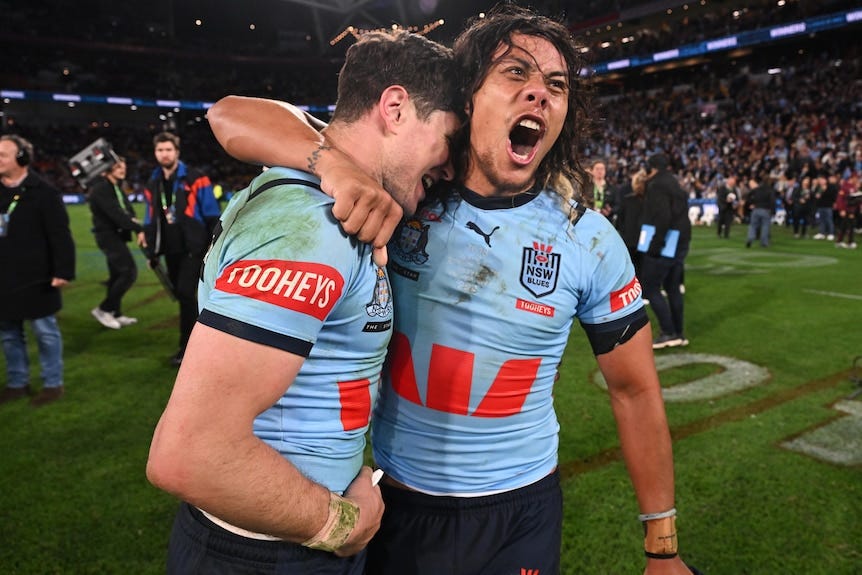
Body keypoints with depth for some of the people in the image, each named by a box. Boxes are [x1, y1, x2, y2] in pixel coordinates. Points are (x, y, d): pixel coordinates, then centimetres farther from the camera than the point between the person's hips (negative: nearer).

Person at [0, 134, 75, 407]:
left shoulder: (43, 192, -11)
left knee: (45, 331, 4)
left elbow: (60, 236, -14)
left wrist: (64, 270, -19)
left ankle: (53, 384, 15)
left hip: (35, 277, -7)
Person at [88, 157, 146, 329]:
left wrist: (135, 226, -14)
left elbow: (128, 210, 6)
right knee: (129, 271, -13)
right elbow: (115, 214, -24)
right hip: (108, 235, -10)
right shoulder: (101, 189, -14)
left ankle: (116, 314, 21)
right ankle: (103, 309, -4)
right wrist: (138, 229, -26)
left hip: (116, 235, 10)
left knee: (117, 274, 13)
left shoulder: (117, 188, 16)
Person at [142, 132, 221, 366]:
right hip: (171, 251, 6)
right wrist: (152, 252, 14)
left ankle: (187, 346, -2)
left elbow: (212, 216, -7)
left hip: (194, 249, -6)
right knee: (181, 295, 9)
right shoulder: (152, 185, 11)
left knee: (185, 293, -12)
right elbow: (150, 222, 17)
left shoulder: (195, 179, -7)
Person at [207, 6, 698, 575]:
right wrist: (336, 163, -36)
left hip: (518, 514, 0)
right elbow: (234, 116, -15)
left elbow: (635, 390, -3)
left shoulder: (589, 239, -11)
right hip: (392, 502, 1)